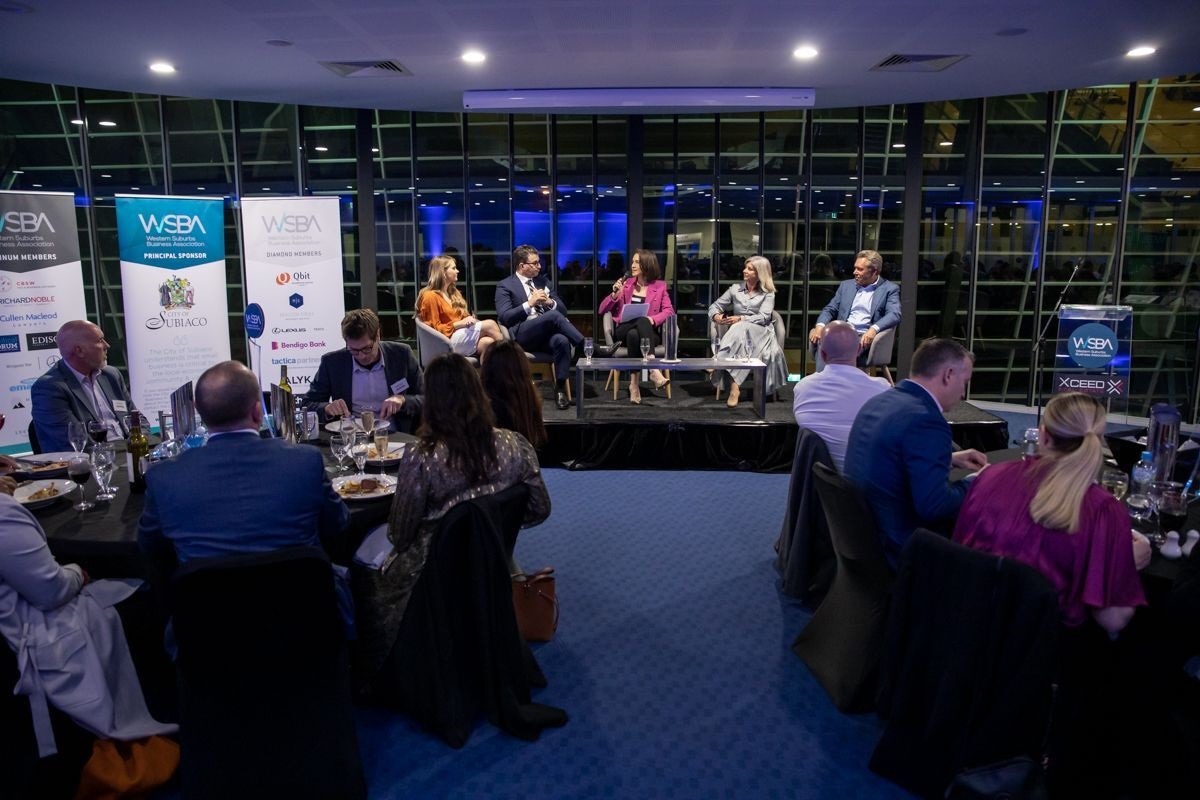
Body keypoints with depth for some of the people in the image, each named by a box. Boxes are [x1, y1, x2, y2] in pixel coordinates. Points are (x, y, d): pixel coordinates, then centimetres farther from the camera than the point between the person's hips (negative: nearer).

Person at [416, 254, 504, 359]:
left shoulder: (453, 292, 24)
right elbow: (435, 328, -5)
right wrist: (459, 324, -15)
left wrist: (469, 319, -1)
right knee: (489, 325, -25)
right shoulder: (431, 296, -2)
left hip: (462, 333, 7)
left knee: (487, 342, -30)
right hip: (449, 339, -7)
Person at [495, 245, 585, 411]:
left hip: (547, 334, 4)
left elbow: (562, 309, 20)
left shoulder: (542, 281, 22)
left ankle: (560, 389, -24)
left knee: (562, 340, -32)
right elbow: (504, 317, -8)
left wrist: (550, 302, -2)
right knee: (553, 315, -31)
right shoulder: (505, 286, 6)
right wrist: (529, 303, -13)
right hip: (522, 335, -4)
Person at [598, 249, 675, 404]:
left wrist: (653, 319, -20)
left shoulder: (660, 286, 11)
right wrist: (615, 294, -5)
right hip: (623, 331, 1)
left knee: (633, 334, -38)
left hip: (648, 332, 0)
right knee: (642, 321, -36)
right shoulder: (626, 284, 15)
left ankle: (634, 384, -41)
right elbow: (602, 310, 13)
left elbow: (669, 311, -1)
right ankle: (654, 370, -47)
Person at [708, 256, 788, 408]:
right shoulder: (735, 289, 18)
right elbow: (714, 306, 16)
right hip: (739, 332, 2)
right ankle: (734, 387, -47)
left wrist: (741, 319, -20)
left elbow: (763, 317, -6)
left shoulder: (768, 294, 9)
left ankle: (734, 386, -46)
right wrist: (716, 316, -9)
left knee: (740, 330, -37)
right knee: (738, 332, -37)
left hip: (760, 333, -2)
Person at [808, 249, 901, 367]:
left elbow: (895, 315, -5)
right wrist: (820, 326, -6)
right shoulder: (846, 285, 22)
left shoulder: (890, 289, 9)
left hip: (864, 338, -4)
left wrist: (873, 329, -25)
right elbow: (830, 309, 18)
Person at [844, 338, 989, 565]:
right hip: (899, 550, -9)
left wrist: (950, 459, 18)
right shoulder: (926, 420, -22)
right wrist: (975, 482, -7)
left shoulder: (877, 401, 6)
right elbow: (934, 506, -24)